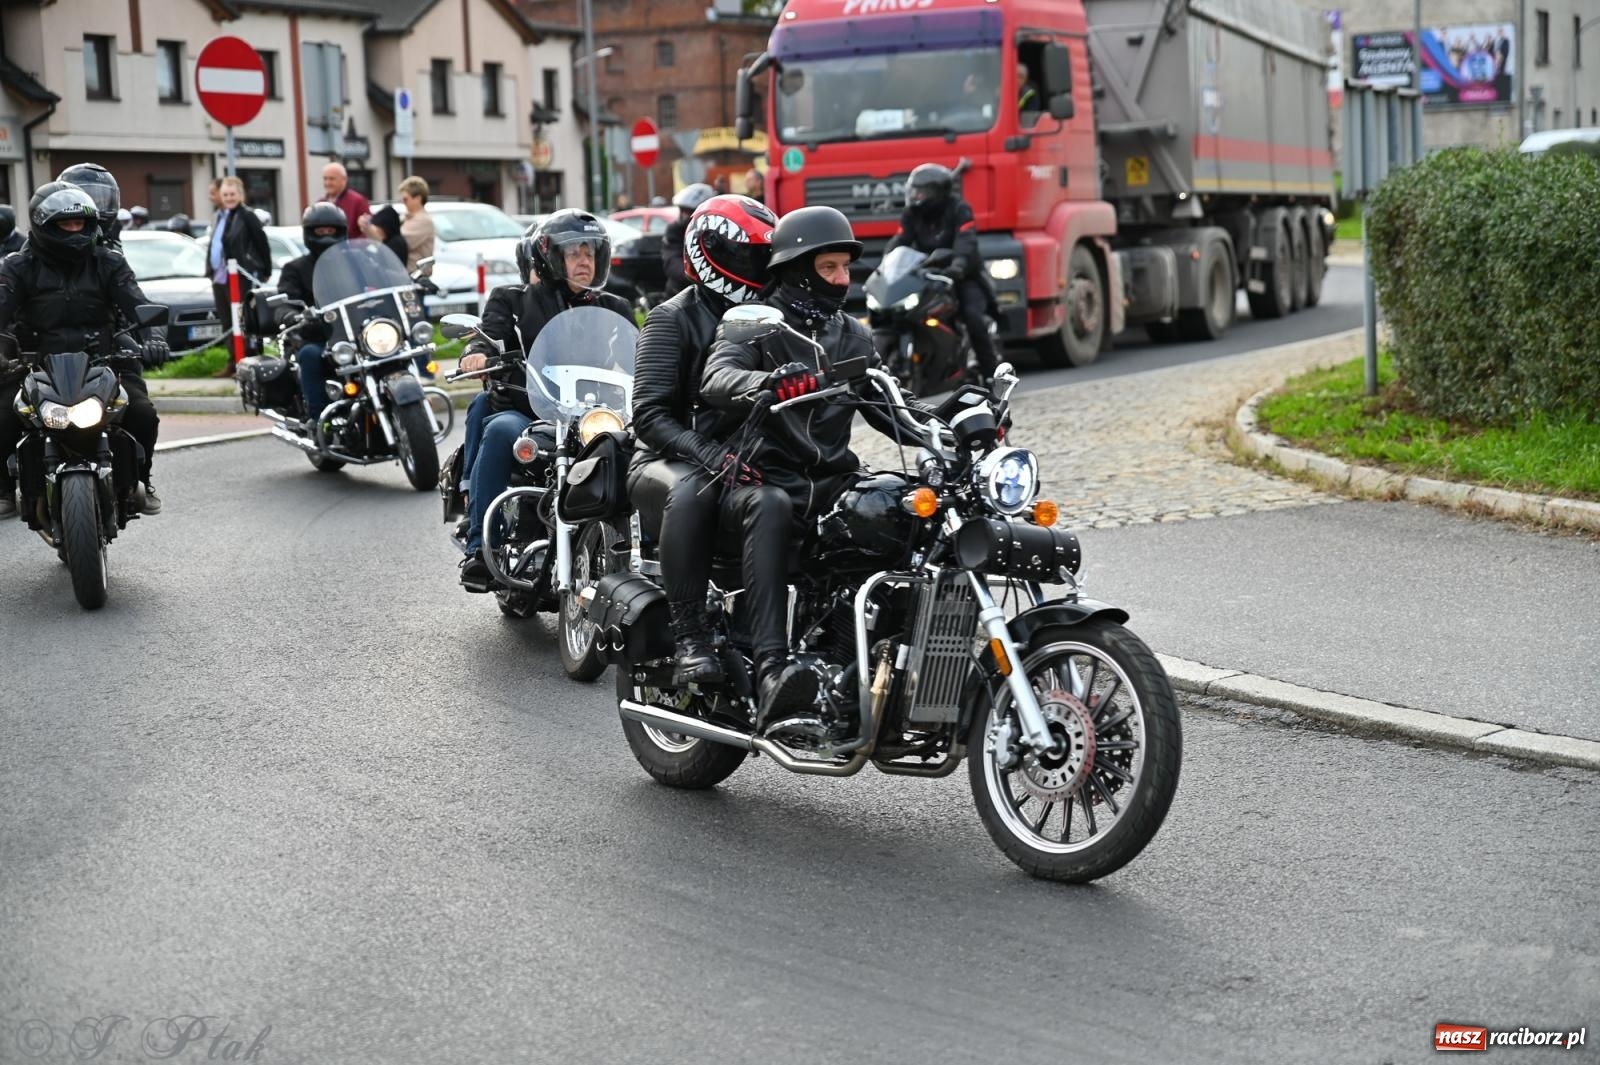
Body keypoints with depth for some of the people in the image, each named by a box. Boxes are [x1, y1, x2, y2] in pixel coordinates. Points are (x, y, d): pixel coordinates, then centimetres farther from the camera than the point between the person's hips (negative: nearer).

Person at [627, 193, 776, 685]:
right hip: (668, 461, -5)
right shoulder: (672, 319, -1)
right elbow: (650, 415, -13)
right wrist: (709, 455, -30)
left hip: (747, 457, 5)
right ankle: (690, 639, -40)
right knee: (691, 493, -40)